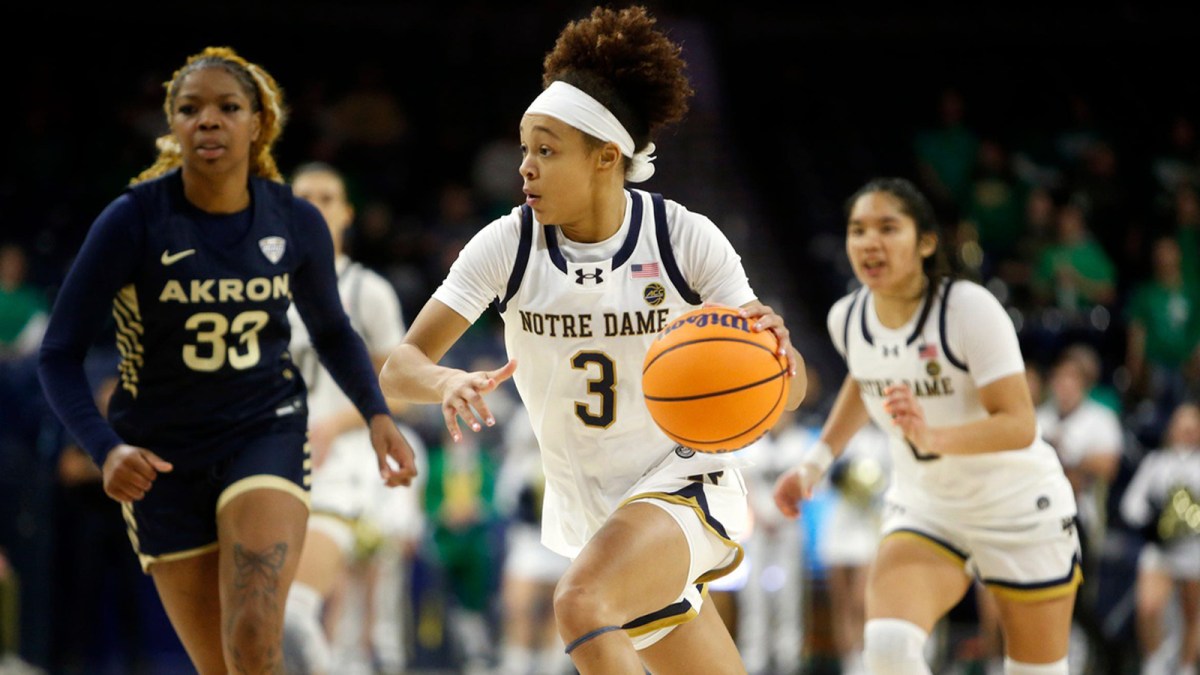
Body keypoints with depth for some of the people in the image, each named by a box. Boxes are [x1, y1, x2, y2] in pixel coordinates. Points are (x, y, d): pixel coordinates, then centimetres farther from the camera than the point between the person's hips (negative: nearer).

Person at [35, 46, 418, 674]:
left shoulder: (296, 222, -6)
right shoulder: (134, 220, -15)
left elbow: (332, 332, 13)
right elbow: (59, 353, -13)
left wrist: (377, 414, -3)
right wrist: (105, 450, -29)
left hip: (268, 434, 1)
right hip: (163, 457, -1)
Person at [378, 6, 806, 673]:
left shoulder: (685, 237, -14)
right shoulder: (509, 244, -8)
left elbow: (787, 391, -13)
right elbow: (400, 367, -13)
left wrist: (773, 346, -37)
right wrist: (446, 382, -36)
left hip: (685, 482, -4)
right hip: (584, 509, 4)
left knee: (581, 604, -33)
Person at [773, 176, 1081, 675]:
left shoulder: (970, 309, -23)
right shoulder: (847, 319, -6)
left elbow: (1019, 426, -28)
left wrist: (933, 437, -44)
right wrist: (814, 463, 11)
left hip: (1019, 508, -3)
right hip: (924, 512, 3)